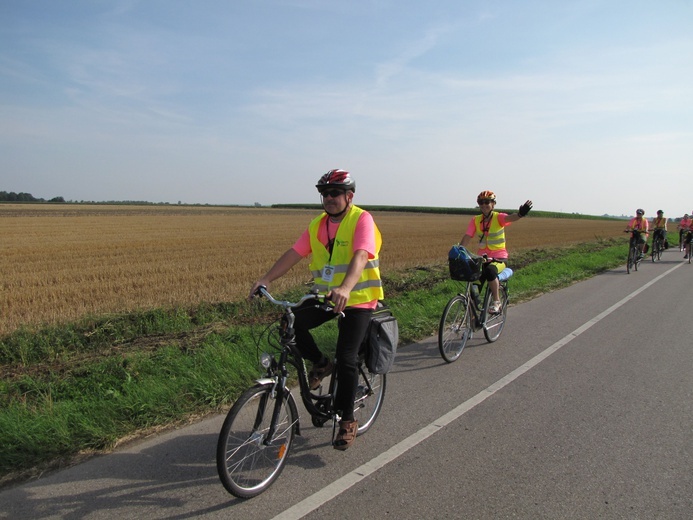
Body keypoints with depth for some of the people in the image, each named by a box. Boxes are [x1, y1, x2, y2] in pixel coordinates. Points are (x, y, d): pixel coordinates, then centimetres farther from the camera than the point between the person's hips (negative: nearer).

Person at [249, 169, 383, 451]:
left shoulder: (362, 219, -12)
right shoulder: (317, 225, 7)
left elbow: (361, 256, -29)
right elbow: (294, 253, -1)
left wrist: (345, 288, -47)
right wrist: (266, 279, -13)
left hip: (357, 299, -5)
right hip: (325, 296, 6)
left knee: (346, 358, -12)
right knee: (291, 322, -18)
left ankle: (347, 420, 9)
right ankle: (320, 363, 10)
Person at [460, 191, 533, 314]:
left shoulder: (498, 217, -6)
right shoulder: (475, 221, 4)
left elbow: (510, 218, -28)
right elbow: (466, 238, -5)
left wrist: (520, 214, -52)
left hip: (499, 258, -4)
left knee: (490, 271, -35)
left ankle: (496, 301, -16)